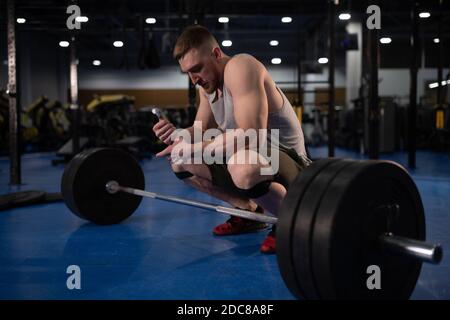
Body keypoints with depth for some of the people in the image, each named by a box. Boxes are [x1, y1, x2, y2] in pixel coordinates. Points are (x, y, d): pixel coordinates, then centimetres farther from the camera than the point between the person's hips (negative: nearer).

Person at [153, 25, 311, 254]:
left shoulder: (240, 67, -23)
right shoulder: (207, 82, 6)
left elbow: (251, 135, -34)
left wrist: (195, 147, -28)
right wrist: (177, 134, -12)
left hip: (286, 161, -9)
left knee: (243, 168, -42)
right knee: (180, 163, 6)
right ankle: (249, 211, 14)